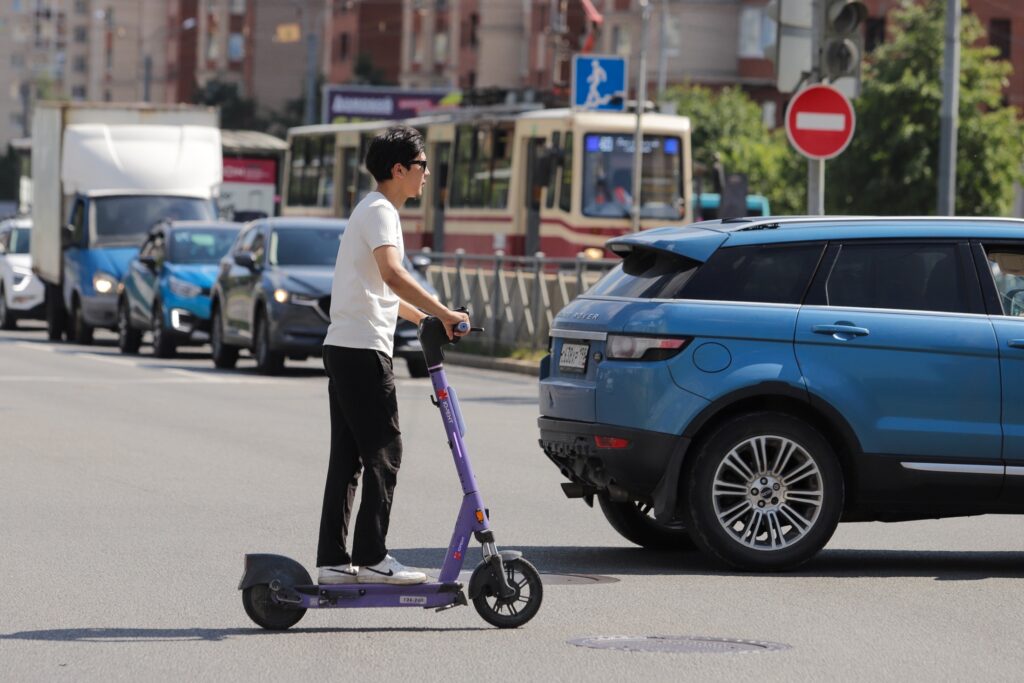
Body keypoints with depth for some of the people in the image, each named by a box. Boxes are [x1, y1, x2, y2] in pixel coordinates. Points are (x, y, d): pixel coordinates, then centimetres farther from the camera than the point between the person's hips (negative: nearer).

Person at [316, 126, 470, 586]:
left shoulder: (374, 211, 22)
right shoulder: (380, 212, -11)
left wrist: (428, 320, 23)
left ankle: (333, 560, 9)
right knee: (384, 453, -7)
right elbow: (392, 274, -29)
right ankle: (370, 557, -7)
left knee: (347, 457, 9)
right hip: (362, 349, -10)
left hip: (343, 349, 10)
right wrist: (443, 313, -29)